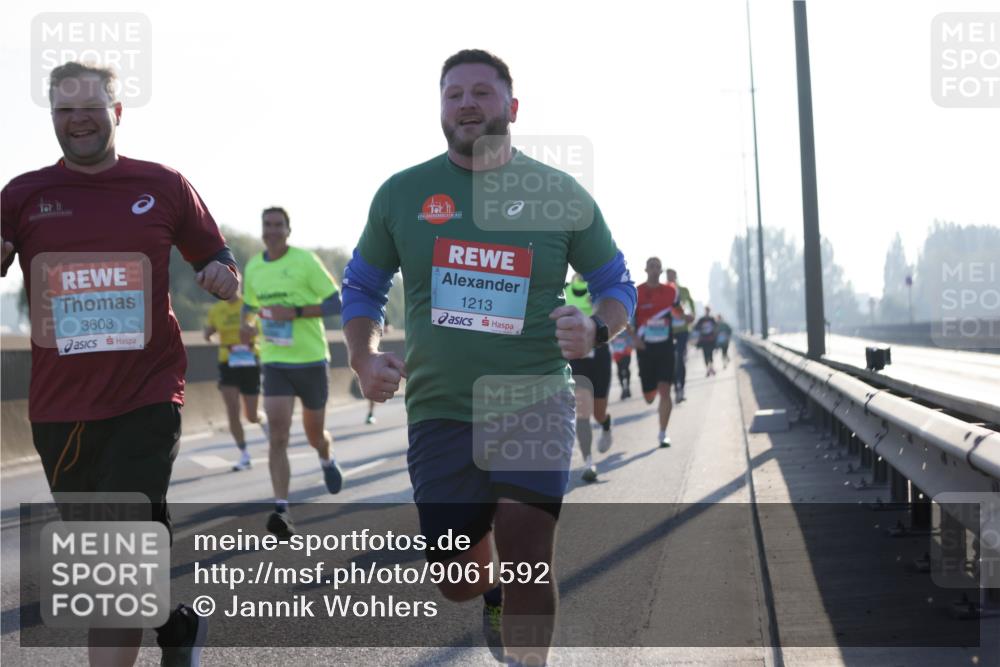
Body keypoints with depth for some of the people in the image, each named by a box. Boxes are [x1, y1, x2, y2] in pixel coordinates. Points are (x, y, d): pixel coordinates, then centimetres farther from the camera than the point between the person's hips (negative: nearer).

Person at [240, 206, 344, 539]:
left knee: (314, 432, 13)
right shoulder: (252, 267, 6)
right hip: (275, 362, 2)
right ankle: (281, 510, -18)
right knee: (277, 433, -14)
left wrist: (295, 312, -21)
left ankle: (327, 460, 50)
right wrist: (247, 325, 2)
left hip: (311, 360, -2)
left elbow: (336, 303, -9)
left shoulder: (305, 261, -8)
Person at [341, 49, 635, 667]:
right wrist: (364, 358, -4)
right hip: (440, 408, 2)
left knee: (526, 563, -17)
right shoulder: (402, 194, 4)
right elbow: (362, 286, 15)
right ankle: (495, 593, 45)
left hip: (534, 397, -2)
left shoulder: (560, 195, 0)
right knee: (459, 579, 7)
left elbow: (617, 284, 9)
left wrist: (597, 329, -14)